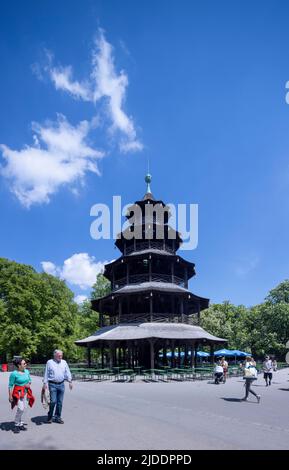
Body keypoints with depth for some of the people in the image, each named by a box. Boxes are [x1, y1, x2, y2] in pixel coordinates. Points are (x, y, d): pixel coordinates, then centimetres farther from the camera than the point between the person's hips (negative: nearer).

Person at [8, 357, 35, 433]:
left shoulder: (27, 371, 2)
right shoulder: (14, 374, -15)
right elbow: (10, 386, -11)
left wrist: (29, 384, -5)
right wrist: (10, 396, -12)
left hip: (26, 392, 6)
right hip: (18, 393, -6)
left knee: (24, 409, 9)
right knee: (20, 408, -14)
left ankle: (21, 424, 23)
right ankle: (16, 425, 4)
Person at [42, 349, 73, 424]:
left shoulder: (64, 362, 10)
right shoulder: (49, 362, 2)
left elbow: (67, 372, 9)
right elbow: (46, 373, 2)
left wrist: (70, 381, 0)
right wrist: (45, 383, -4)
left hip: (61, 384, 3)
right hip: (52, 385, -3)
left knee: (60, 402, 6)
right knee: (53, 401, -7)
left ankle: (57, 417, 18)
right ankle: (50, 417, 14)